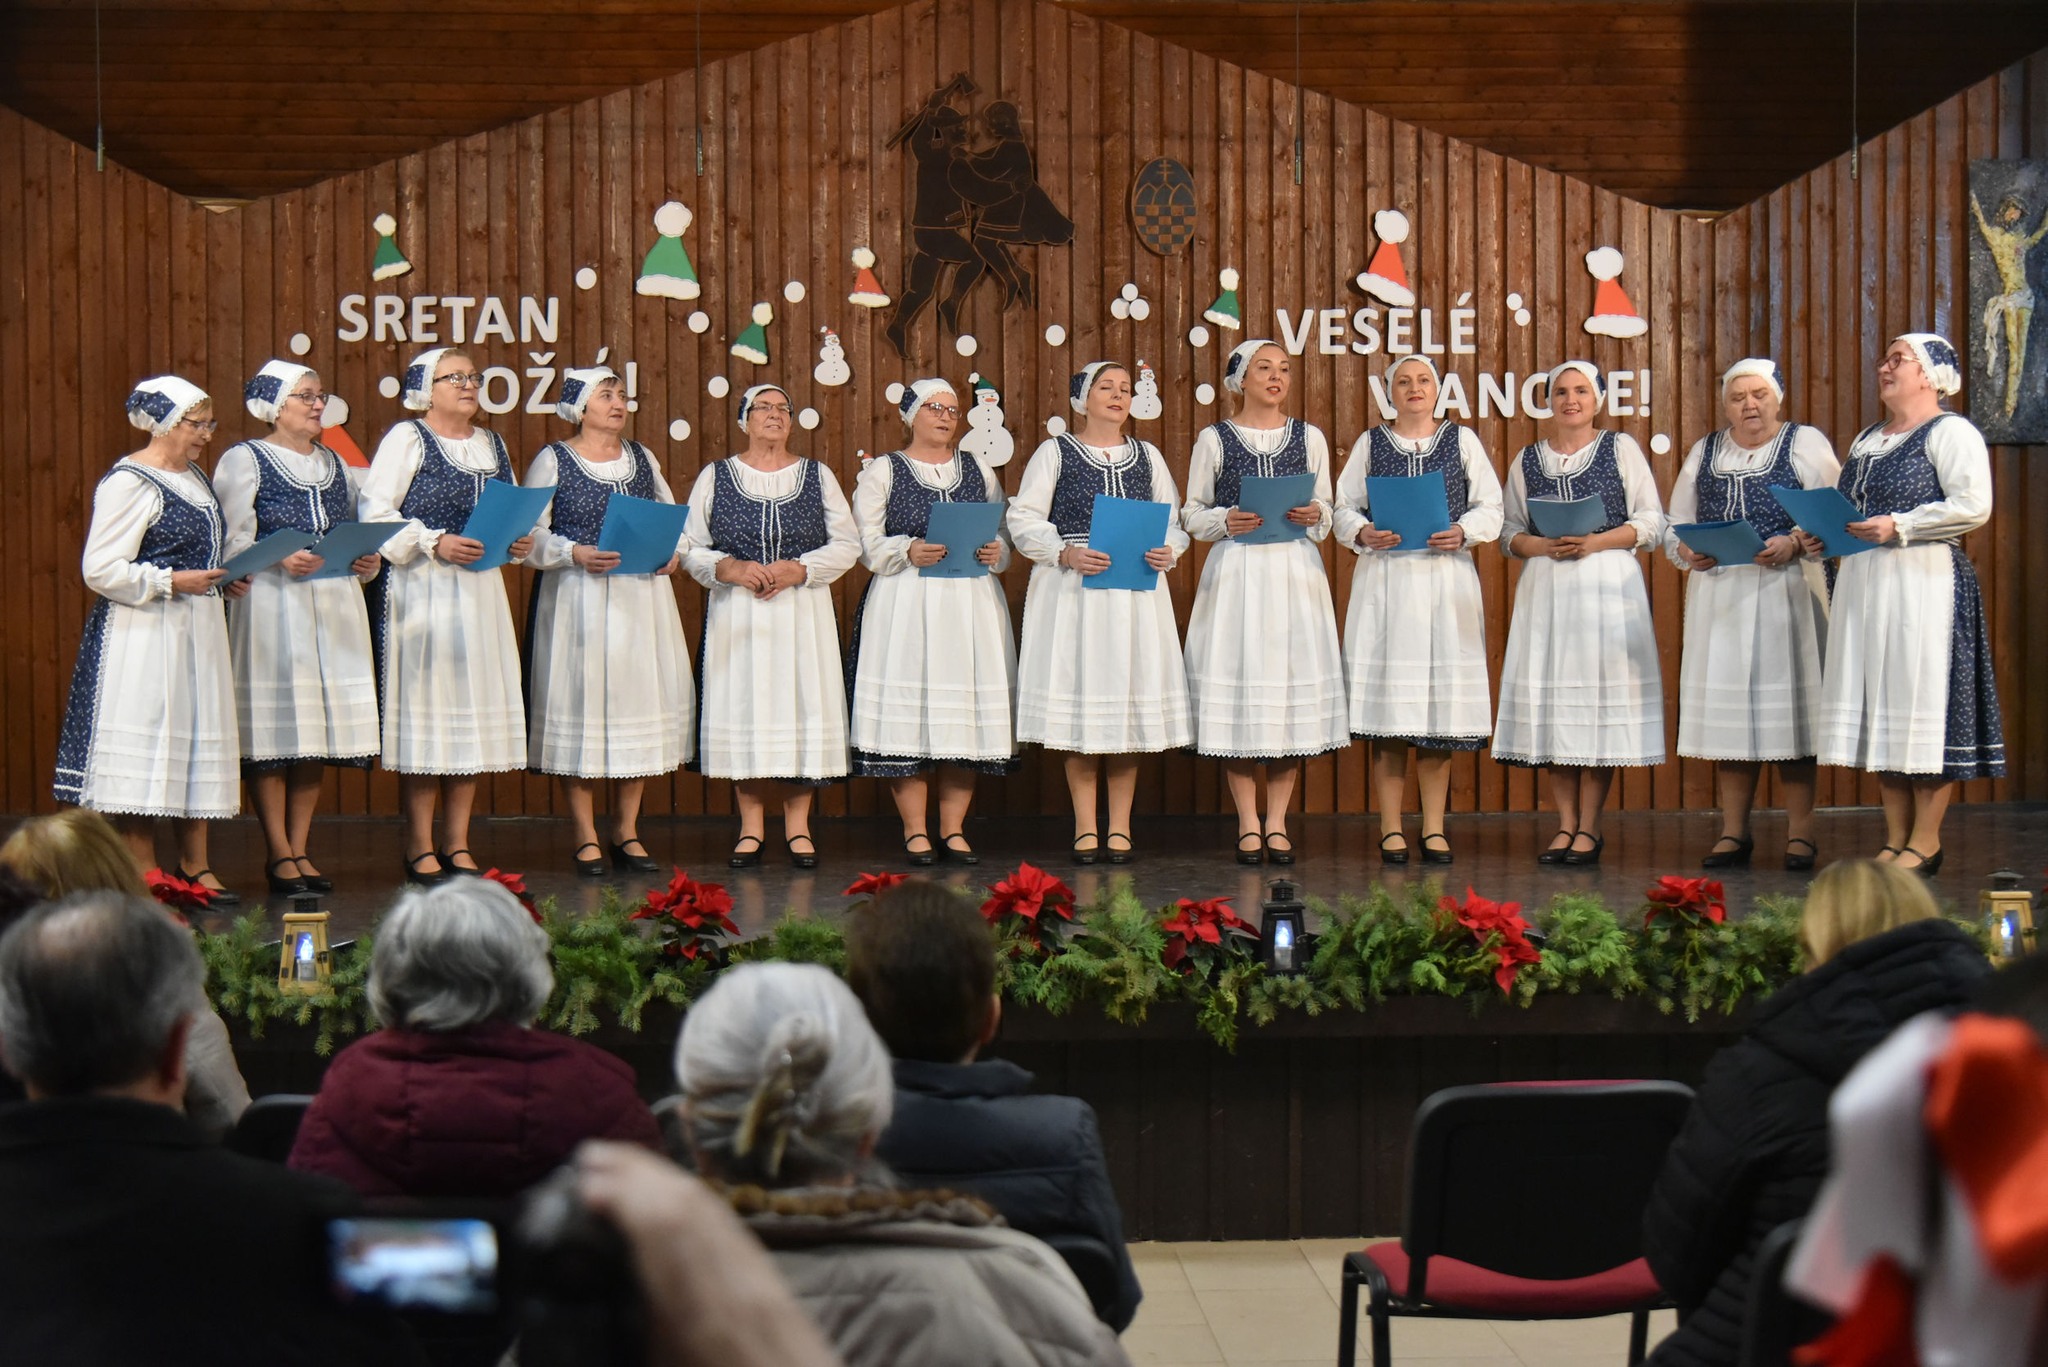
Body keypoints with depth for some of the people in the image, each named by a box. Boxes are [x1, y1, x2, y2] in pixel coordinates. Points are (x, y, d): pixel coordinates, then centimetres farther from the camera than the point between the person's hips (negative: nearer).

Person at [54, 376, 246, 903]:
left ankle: (195, 868, 15)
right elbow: (102, 569, -17)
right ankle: (144, 875, 1)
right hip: (143, 636, -9)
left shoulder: (195, 477, 15)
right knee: (145, 743, -5)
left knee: (199, 745, 9)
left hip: (197, 631, 9)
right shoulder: (129, 483, -12)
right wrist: (172, 582, -19)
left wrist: (224, 581, 10)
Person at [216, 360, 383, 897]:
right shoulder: (244, 460, 2)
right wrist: (281, 560, -22)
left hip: (334, 605, 6)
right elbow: (232, 544, -6)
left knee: (318, 730, 4)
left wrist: (369, 562, 2)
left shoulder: (335, 464, 20)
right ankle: (278, 854, -2)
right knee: (274, 727, -7)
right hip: (270, 605, -6)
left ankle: (299, 849, 10)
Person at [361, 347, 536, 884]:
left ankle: (458, 844, 12)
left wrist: (519, 541, 2)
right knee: (423, 704, -6)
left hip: (480, 589, 6)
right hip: (422, 591, -6)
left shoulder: (491, 444, 17)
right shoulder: (406, 438, -2)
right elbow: (375, 512, -10)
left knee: (476, 708, 5)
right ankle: (420, 848, -1)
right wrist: (434, 543, -19)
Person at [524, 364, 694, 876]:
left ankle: (627, 833, 13)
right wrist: (576, 554, -19)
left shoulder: (641, 457, 14)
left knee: (641, 699, 3)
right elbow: (531, 535, -4)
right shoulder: (553, 460, 0)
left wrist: (673, 552, 0)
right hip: (578, 601, -4)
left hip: (643, 598, 4)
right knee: (580, 703, -4)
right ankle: (585, 838, 4)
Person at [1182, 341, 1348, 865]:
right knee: (1237, 686, -4)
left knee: (1294, 681, -1)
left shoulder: (1309, 438, 11)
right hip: (1235, 570, -2)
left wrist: (1314, 516, -8)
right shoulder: (1214, 440, 6)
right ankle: (1248, 825, 4)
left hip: (1296, 570, 2)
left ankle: (1277, 823, 8)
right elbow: (1192, 514, 7)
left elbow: (1326, 513, 14)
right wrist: (1225, 520, -12)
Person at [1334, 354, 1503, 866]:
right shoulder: (1369, 443, 13)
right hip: (1383, 579, 0)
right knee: (1387, 702, -5)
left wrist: (1463, 532, -11)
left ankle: (1435, 830, 5)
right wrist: (1362, 534, -11)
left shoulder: (1462, 440, 12)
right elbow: (1343, 508, 9)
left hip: (1446, 579, 0)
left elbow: (1490, 507, 8)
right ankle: (1391, 831, 0)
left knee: (1443, 701, -2)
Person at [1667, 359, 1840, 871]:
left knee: (1790, 706, -4)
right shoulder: (1703, 452, 17)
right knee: (1725, 708, 2)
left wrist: (1793, 544, -19)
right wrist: (1686, 552, -3)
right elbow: (1675, 524, 18)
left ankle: (1799, 833, 0)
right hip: (1718, 593, 4)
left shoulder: (1806, 444, 4)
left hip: (1786, 591, -4)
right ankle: (1733, 831, 8)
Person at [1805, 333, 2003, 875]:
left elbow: (1973, 505, -15)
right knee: (1877, 709, 6)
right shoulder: (1867, 440, 21)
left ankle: (1926, 842, -2)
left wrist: (1899, 527, -20)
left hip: (1924, 581, -8)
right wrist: (1823, 534, 8)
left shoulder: (1950, 432, -4)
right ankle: (1895, 838, 12)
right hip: (1862, 582, 8)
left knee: (1922, 701, -7)